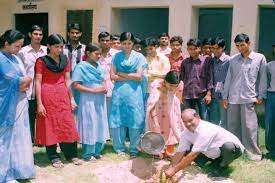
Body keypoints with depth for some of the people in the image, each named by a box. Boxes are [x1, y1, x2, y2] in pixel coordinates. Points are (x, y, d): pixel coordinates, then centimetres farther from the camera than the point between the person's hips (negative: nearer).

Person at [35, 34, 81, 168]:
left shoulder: (65, 60, 8)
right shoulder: (41, 61, -5)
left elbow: (67, 80, 10)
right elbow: (38, 82, -7)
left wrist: (72, 98, 6)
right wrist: (39, 103, -11)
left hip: (63, 96, 4)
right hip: (47, 96, -4)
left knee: (67, 125, 5)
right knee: (49, 126, 4)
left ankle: (71, 154, 17)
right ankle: (54, 157, 14)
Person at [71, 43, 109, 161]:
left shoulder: (99, 66, 10)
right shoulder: (81, 67, -9)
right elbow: (75, 85, -14)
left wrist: (105, 88, -1)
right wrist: (94, 90, -17)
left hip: (100, 101, 6)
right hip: (88, 100, -6)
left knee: (101, 126, 10)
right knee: (89, 126, 0)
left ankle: (97, 151, 25)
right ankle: (87, 154, 14)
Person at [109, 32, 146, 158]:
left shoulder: (139, 57, 5)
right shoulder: (117, 56, 9)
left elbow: (138, 76, -3)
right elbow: (112, 76, 1)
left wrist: (121, 74, -1)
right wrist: (131, 77, -6)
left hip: (134, 92, -1)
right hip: (118, 92, 1)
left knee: (134, 121, -1)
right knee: (118, 121, 3)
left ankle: (134, 149, 12)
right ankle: (120, 148, 16)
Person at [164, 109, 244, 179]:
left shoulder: (206, 130, -34)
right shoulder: (185, 133, -10)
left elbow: (193, 155, -36)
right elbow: (180, 152, -6)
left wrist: (174, 171, -34)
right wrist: (170, 170, -17)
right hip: (212, 153, 7)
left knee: (227, 146, -41)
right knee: (187, 151, -9)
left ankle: (222, 166, -9)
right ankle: (216, 162, 6)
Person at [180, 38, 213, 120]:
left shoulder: (206, 61, -2)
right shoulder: (185, 62, 8)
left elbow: (210, 77, -2)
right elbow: (182, 78, 13)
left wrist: (208, 93, -6)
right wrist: (182, 94, 11)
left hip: (202, 95, -3)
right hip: (188, 95, 3)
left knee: (204, 119, 0)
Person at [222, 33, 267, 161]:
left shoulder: (260, 58, 0)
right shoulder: (233, 59, 7)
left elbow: (263, 78, 3)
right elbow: (228, 78, 10)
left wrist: (261, 96, 0)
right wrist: (225, 96, 8)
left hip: (249, 98, -3)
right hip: (233, 98, 3)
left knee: (249, 126, -4)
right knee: (232, 125, 8)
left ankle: (253, 152, 9)